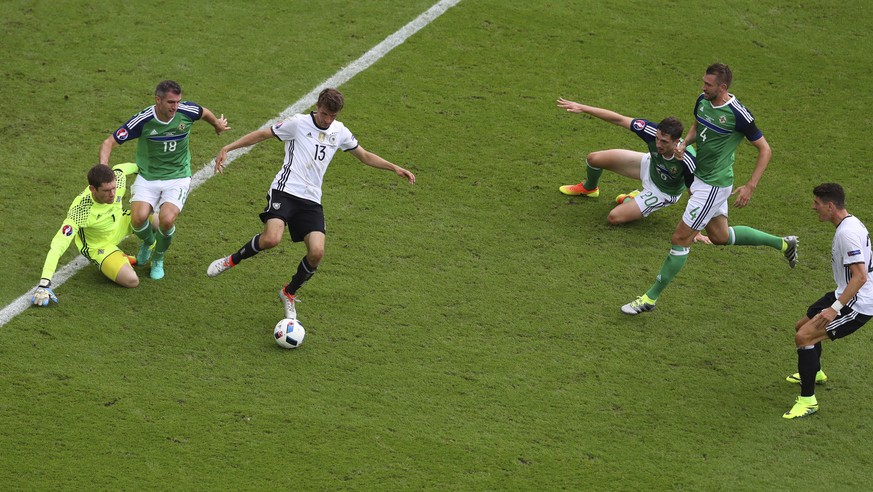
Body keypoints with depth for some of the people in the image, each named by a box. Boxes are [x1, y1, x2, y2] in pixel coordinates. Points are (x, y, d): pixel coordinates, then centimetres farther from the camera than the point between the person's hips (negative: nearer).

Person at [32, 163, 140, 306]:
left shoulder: (118, 180, -28)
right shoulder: (80, 212, -43)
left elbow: (120, 168, -2)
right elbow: (58, 245, -47)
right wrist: (44, 284, -55)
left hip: (121, 223, 5)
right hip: (98, 246, -5)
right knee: (131, 280, -23)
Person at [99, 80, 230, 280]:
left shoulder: (187, 111, -13)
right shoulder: (143, 120, -19)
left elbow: (205, 112, 13)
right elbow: (109, 142, -13)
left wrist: (217, 124, 34)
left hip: (178, 177, 0)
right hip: (148, 177, 0)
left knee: (167, 219, -26)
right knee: (139, 218, -25)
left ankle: (158, 259, 7)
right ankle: (148, 242, 15)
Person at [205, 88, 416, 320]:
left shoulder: (340, 132, 12)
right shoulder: (299, 123, -2)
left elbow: (365, 156, 25)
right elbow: (261, 134, 2)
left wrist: (395, 168, 17)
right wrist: (227, 148, -5)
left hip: (311, 200, 5)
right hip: (285, 190, -5)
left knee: (317, 252, -13)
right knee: (271, 239, -29)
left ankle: (289, 294, 14)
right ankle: (231, 261, 0)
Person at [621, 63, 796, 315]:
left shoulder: (738, 114, -23)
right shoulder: (703, 100, -2)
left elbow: (765, 149, -13)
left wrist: (750, 187, -18)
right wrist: (684, 143, -2)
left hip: (714, 185, -9)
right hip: (701, 177, 9)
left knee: (680, 239, -4)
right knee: (720, 236, 24)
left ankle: (651, 298, 6)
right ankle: (783, 243, 39)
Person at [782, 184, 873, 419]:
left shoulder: (847, 233, -25)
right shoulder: (851, 223, 8)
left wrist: (835, 308, -34)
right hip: (845, 295, 11)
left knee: (804, 337, -18)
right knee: (803, 326, 25)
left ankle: (807, 401, -11)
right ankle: (815, 373, 52)